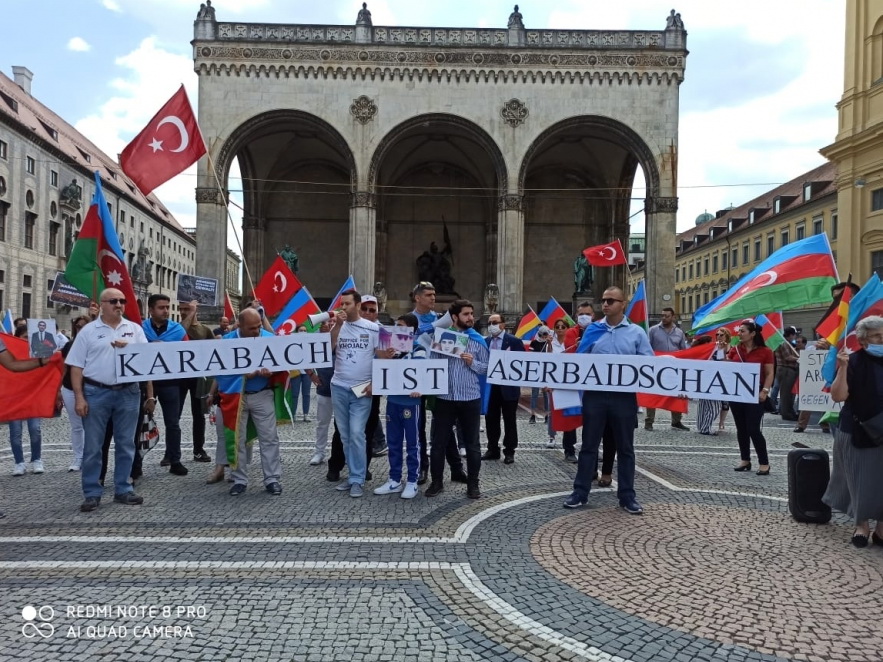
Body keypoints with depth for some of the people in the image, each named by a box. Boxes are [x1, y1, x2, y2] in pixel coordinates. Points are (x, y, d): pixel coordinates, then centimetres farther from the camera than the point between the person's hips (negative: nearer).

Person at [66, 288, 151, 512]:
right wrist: (79, 397, -7)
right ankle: (92, 494, 13)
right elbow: (76, 366, 1)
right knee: (93, 446, 4)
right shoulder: (88, 331, 3)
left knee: (126, 444, 8)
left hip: (128, 393, 2)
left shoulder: (135, 329, 8)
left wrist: (150, 394, 0)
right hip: (96, 393, -2)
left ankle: (123, 490, 19)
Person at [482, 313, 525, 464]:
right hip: (490, 386, 5)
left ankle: (509, 452, 14)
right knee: (491, 419, 10)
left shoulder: (514, 341, -7)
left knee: (509, 420, 5)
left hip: (508, 386, -5)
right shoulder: (485, 341, 9)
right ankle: (493, 449, 22)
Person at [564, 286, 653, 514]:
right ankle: (580, 492, 16)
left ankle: (627, 495, 19)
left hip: (624, 396, -1)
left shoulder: (636, 332, 3)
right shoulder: (592, 330, 7)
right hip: (594, 394, 1)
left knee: (625, 448, 9)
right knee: (589, 445, 7)